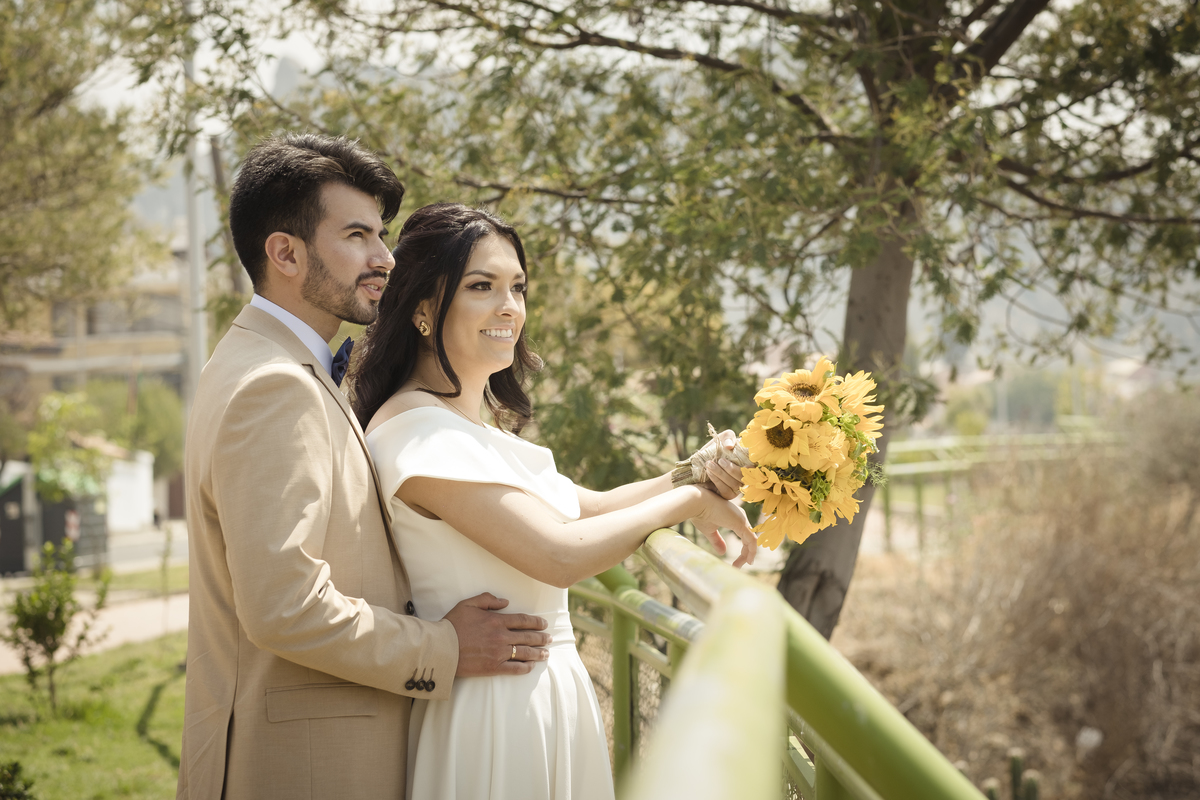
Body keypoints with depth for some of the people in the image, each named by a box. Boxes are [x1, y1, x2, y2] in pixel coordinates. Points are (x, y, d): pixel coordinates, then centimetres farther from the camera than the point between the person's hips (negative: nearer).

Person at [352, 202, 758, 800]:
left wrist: (694, 476, -1)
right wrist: (688, 502, -11)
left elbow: (585, 507, 14)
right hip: (493, 702, -9)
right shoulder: (417, 428, -19)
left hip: (550, 689, 9)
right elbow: (560, 554, -24)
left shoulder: (477, 426, 11)